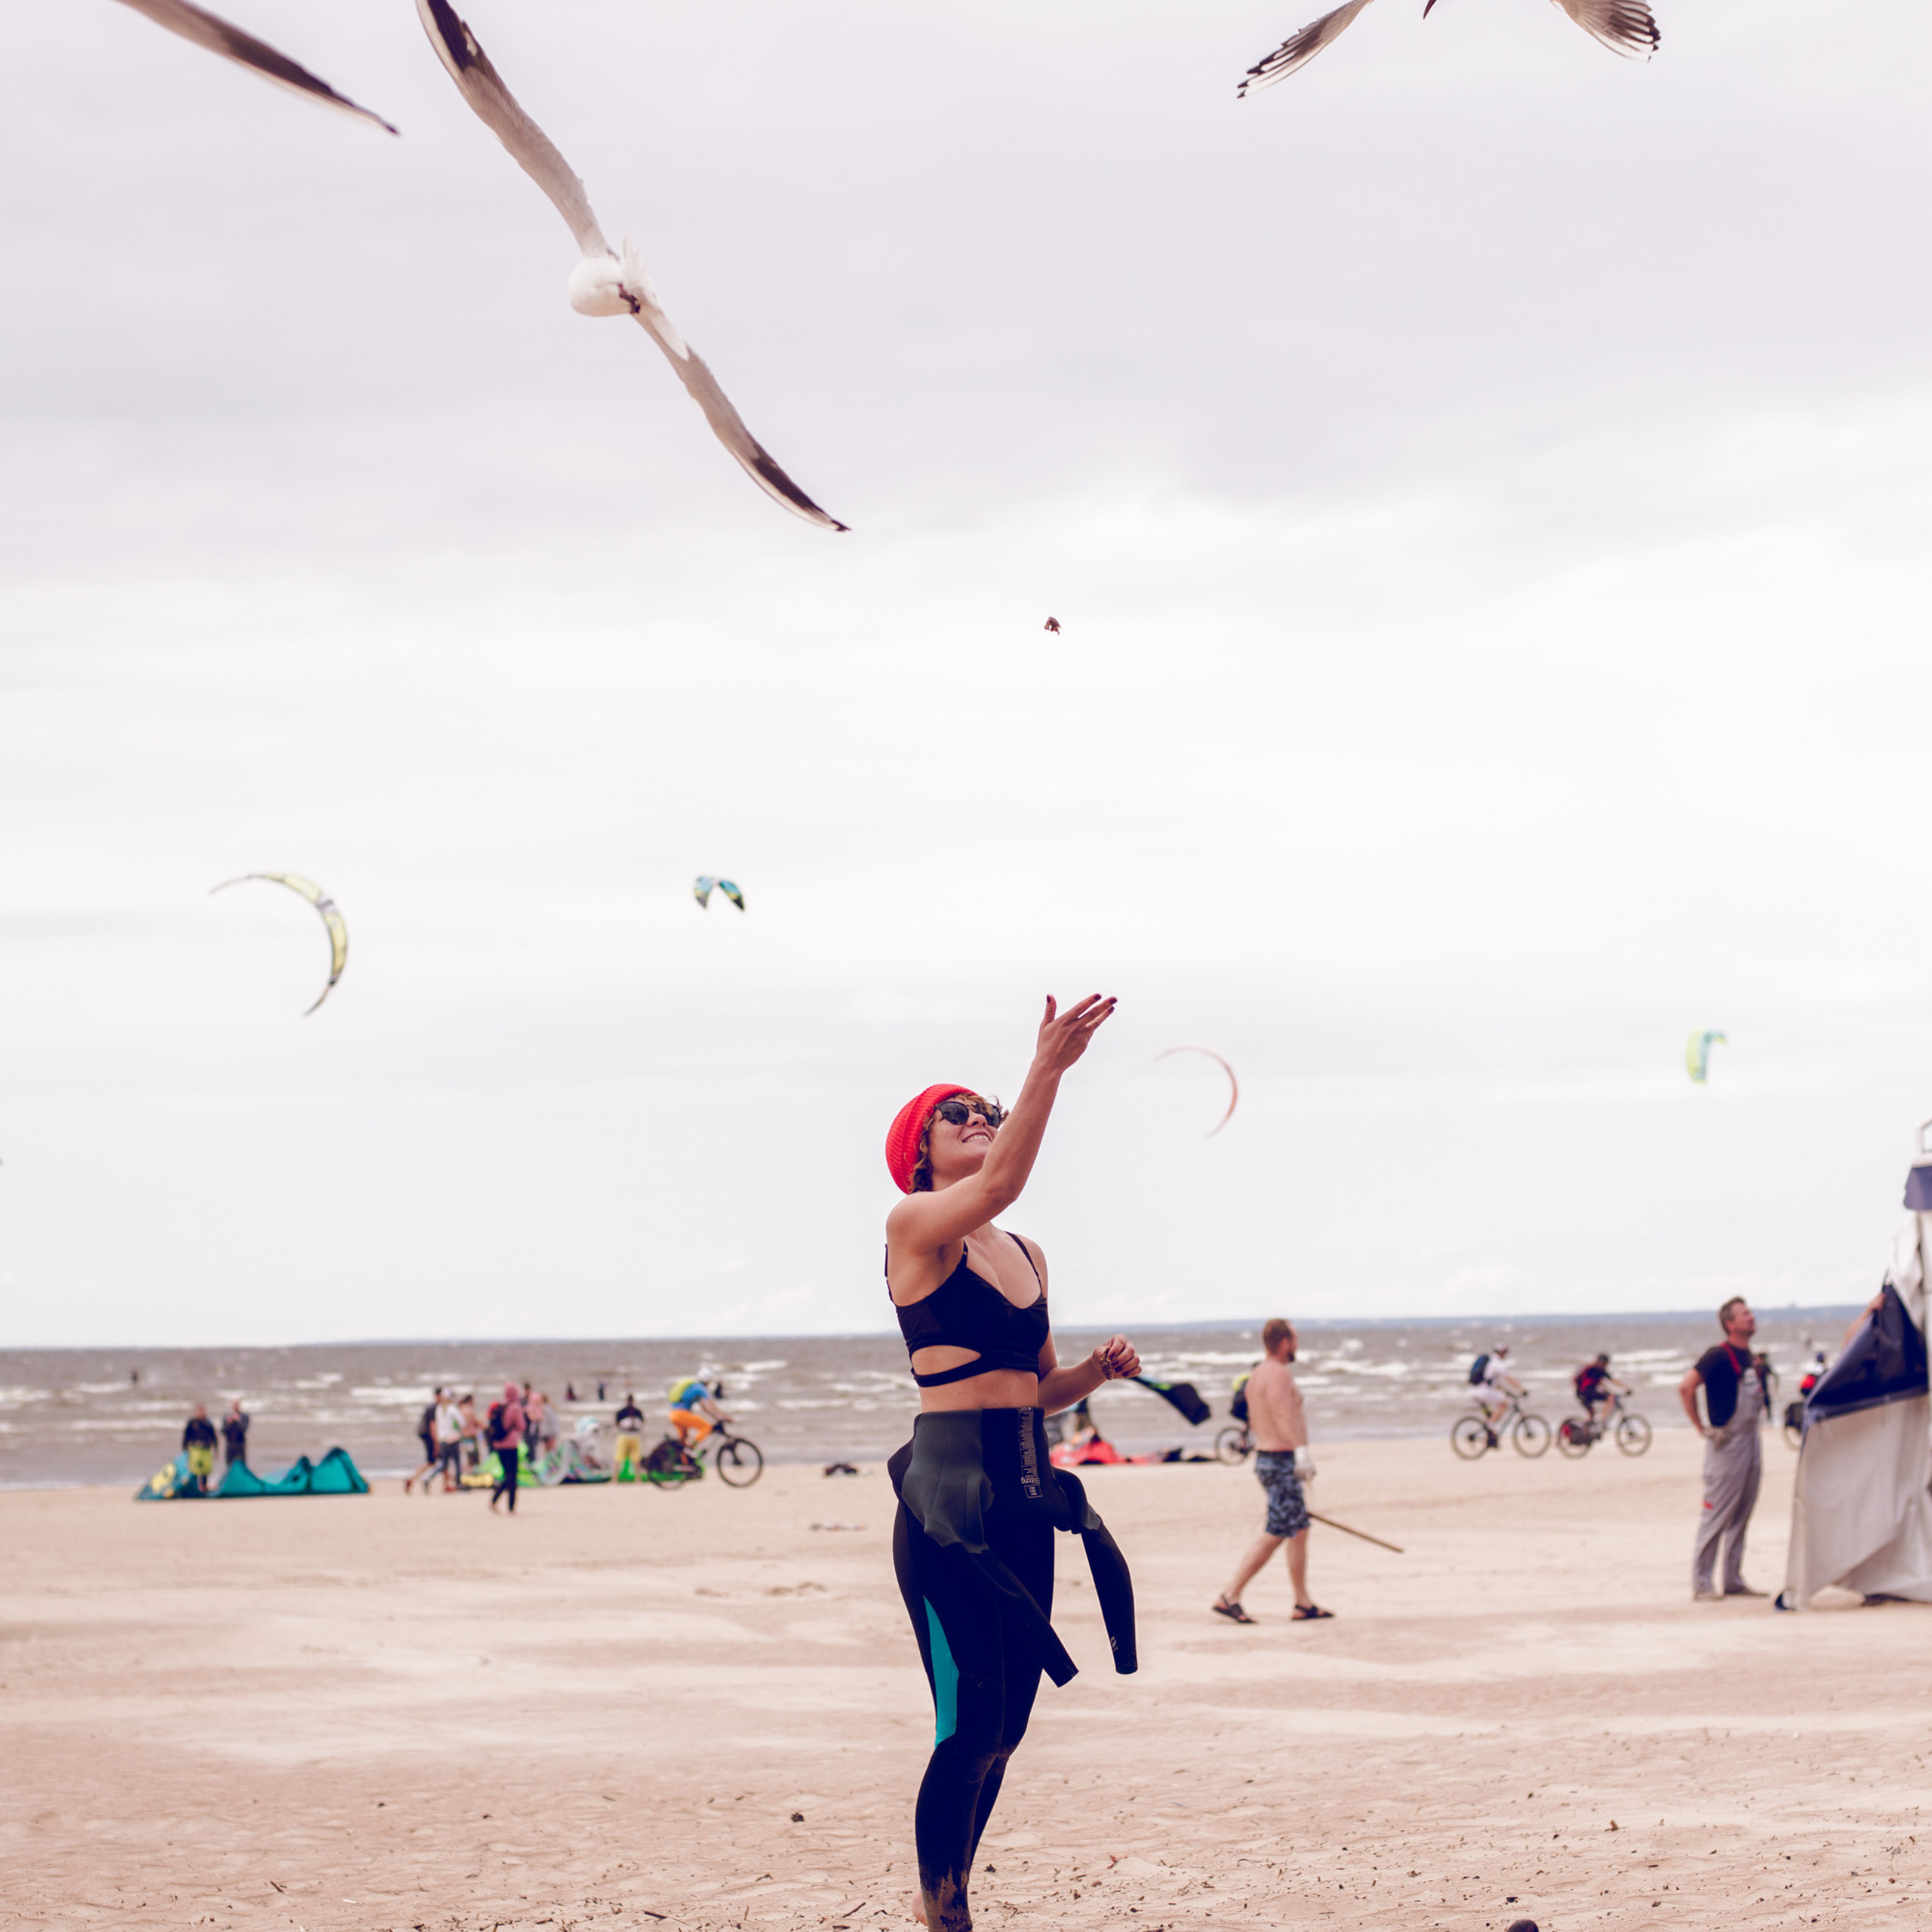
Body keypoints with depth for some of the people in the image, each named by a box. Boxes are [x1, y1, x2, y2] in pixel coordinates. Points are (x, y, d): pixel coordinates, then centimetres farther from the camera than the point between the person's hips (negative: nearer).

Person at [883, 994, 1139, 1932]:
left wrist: (1097, 1370, 4)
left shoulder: (1027, 1254, 18)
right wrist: (1048, 1068, -34)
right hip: (949, 1492, -8)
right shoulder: (913, 1223, -5)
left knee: (1005, 1726, 11)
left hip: (1024, 1495, 8)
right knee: (970, 1724, -11)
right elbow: (999, 1183, -26)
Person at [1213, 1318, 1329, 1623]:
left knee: (1300, 1530, 13)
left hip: (1265, 1458, 10)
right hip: (1282, 1463, -10)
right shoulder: (1279, 1374, -16)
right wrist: (1301, 1449, -39)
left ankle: (1303, 1604, 15)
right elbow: (1284, 1416, -29)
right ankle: (1230, 1596, -10)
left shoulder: (1258, 1374, 15)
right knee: (1274, 1535, -9)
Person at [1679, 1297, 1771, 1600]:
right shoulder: (1719, 1356, -13)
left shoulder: (1751, 1359, 14)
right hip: (1727, 1443, -8)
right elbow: (1686, 1387, -20)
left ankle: (1734, 1580, 15)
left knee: (1741, 1517, 10)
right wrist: (1701, 1427, -16)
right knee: (1717, 1515, -7)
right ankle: (1701, 1584, -4)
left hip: (1751, 1439, 8)